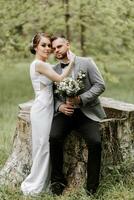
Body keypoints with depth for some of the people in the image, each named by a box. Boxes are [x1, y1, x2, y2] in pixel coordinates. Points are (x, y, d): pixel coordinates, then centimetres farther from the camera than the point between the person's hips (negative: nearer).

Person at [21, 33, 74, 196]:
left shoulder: (45, 65, 15)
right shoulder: (38, 64, -14)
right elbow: (60, 79, -14)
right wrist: (72, 61, -10)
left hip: (47, 108, 9)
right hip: (42, 110, -9)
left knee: (46, 147, 13)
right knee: (43, 147, -2)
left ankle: (40, 182, 22)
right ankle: (34, 186, 8)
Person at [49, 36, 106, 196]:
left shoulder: (86, 63, 1)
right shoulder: (54, 71, 10)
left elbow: (100, 85, -5)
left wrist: (81, 99, -17)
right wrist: (59, 106, -10)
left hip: (86, 112, -2)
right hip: (65, 112, 2)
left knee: (95, 142, -26)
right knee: (54, 137, -26)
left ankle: (92, 187, -7)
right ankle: (58, 180, -7)